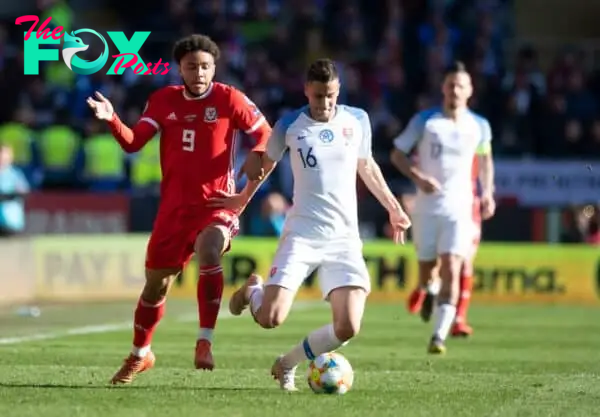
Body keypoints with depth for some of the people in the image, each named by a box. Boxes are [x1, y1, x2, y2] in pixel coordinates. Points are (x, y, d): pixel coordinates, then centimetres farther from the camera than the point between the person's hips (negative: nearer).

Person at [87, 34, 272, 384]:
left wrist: (246, 194, -6)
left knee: (208, 252, -35)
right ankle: (140, 354, 36)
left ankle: (205, 342, -29)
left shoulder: (229, 99, -7)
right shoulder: (164, 101, 2)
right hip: (174, 206, 4)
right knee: (156, 283, 13)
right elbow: (133, 143, -3)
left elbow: (267, 137, -2)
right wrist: (111, 119, -23)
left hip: (216, 204, -4)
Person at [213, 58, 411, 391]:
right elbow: (265, 163, 14)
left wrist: (393, 208, 23)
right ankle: (252, 290, 23)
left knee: (348, 328, -12)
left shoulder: (357, 120, 4)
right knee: (271, 318, -16)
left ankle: (288, 364, 15)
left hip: (344, 238, 2)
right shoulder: (289, 125, -3)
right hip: (301, 235, -2)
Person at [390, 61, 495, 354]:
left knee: (452, 270, -16)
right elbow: (397, 154, 0)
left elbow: (485, 158, 21)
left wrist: (487, 192, 8)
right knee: (427, 270, 10)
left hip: (460, 208, 0)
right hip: (427, 206, 0)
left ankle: (439, 335, -20)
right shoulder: (425, 121, -4)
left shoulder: (479, 126, 2)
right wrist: (418, 177, -16)